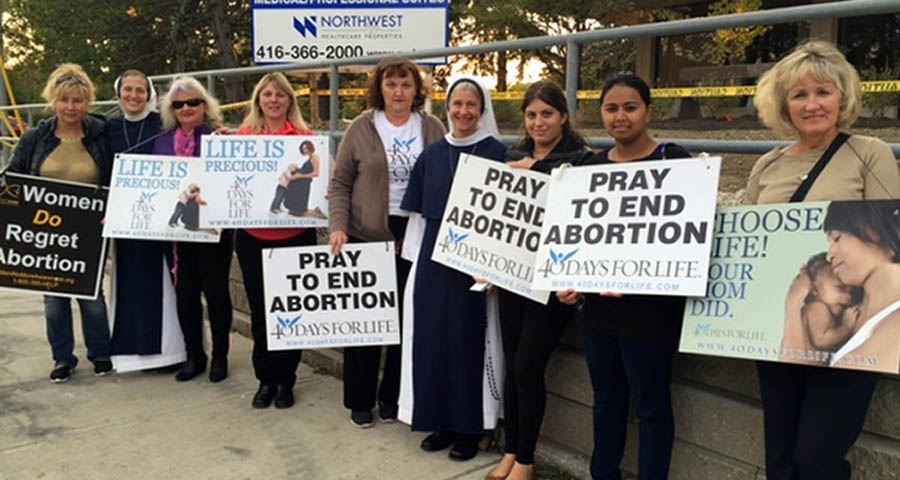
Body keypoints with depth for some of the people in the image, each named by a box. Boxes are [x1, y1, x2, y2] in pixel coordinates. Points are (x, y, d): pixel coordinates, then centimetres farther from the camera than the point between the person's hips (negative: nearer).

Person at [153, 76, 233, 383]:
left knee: (215, 291, 5)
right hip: (175, 229, 5)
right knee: (184, 293, 11)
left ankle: (220, 356, 20)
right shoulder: (163, 142, 10)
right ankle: (194, 356, 25)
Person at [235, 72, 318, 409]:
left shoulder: (304, 137, -1)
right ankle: (265, 379, 25)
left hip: (295, 237, -1)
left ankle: (285, 380, 23)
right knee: (259, 310, 10)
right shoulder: (243, 136, 4)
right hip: (253, 238, 2)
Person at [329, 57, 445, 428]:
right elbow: (340, 183, 1)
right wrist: (338, 226, -11)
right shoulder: (361, 128, 0)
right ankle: (360, 400, 21)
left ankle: (392, 396, 25)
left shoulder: (433, 129, 4)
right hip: (367, 236, -1)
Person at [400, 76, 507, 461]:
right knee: (432, 337, 7)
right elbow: (417, 211, 12)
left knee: (467, 339, 2)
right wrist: (416, 252, 7)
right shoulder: (431, 154, 10)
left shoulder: (496, 152, -3)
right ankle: (440, 421, 22)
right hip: (434, 258, 4)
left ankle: (469, 427, 17)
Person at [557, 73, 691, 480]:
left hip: (649, 305, -6)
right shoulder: (593, 165, 10)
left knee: (650, 403, 6)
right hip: (598, 301, 6)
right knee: (606, 397, 18)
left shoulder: (673, 161, -8)